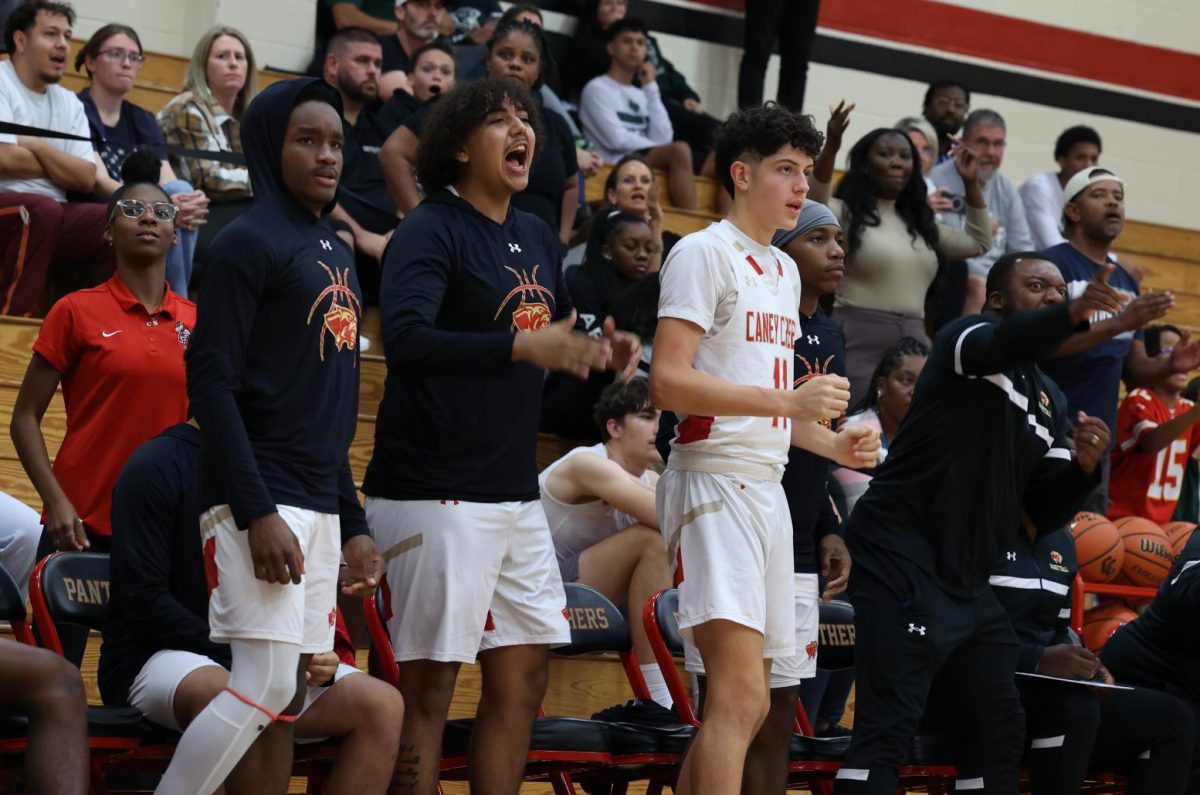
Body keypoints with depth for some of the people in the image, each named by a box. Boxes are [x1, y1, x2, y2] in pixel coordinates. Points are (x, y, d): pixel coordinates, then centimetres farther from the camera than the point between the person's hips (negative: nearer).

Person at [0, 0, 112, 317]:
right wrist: (60, 166, 0)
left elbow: (86, 178, 4)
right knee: (43, 209, -36)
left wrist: (36, 147, -7)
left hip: (55, 218, 6)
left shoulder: (69, 103, 16)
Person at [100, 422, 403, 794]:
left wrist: (315, 657, -9)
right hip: (155, 656, -6)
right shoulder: (159, 465, -8)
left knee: (383, 703, -16)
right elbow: (142, 600, -13)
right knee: (229, 694, -40)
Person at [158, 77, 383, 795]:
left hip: (320, 507, 8)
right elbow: (211, 381, -12)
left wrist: (352, 523, 18)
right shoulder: (251, 242, -6)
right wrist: (257, 512, -19)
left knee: (293, 695, 4)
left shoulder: (339, 253, 18)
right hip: (262, 503, -8)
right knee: (266, 686, -14)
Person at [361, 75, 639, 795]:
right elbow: (406, 338, -26)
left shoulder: (538, 238, 14)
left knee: (524, 678, 10)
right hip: (436, 493, -8)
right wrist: (520, 345, -33)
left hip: (516, 493, 8)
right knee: (429, 683, -3)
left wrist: (599, 353, 6)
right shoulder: (431, 231, -10)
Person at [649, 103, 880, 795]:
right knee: (741, 692, -20)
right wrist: (790, 401, -21)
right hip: (716, 483, -9)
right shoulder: (704, 253, -6)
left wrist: (833, 443, 11)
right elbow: (668, 382, -17)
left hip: (768, 488, 9)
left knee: (749, 703, 8)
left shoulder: (785, 270, 21)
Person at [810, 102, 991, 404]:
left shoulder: (920, 224, 21)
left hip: (911, 344, 6)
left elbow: (979, 242, 29)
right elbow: (813, 204, -20)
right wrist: (831, 149, -34)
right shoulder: (847, 214, 2)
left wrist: (971, 183, 21)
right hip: (856, 340, -6)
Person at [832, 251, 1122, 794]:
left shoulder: (1051, 402, 19)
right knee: (888, 729, -16)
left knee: (1004, 727, 10)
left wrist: (1083, 467, -7)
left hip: (968, 583, 9)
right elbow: (1005, 346, -28)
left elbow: (1045, 512, 14)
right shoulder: (966, 337, -2)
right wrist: (1074, 315, -46)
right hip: (904, 566, -9)